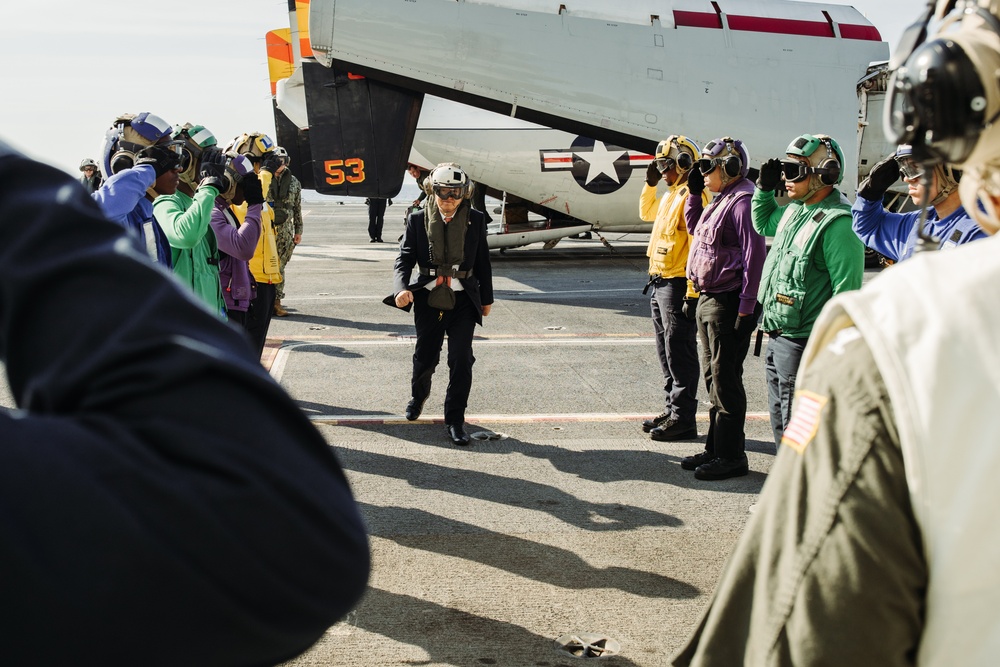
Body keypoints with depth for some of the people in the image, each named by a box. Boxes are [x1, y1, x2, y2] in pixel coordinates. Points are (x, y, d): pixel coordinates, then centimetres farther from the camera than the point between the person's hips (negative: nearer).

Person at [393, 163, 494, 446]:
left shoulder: (475, 220, 0)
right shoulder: (418, 219, -2)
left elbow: (482, 261, 7)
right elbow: (405, 257, -5)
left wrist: (486, 298, 11)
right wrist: (402, 288, -22)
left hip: (463, 299, 0)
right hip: (428, 298, 0)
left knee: (461, 359, -6)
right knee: (425, 356, 11)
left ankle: (455, 419, 6)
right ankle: (418, 396, 44)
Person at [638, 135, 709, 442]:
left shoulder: (692, 196, -16)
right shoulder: (671, 195, 15)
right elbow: (646, 213, 37)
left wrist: (692, 293, -24)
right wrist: (650, 184, 20)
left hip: (678, 286, -10)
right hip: (659, 284, 10)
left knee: (680, 354, -4)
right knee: (667, 353, 16)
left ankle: (683, 419, 2)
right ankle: (671, 410, 25)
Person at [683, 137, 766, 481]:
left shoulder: (743, 201, -16)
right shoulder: (721, 200, 15)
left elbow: (754, 254, -21)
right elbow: (695, 230, 31)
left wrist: (746, 307, -23)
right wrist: (693, 194, 16)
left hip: (727, 303, -10)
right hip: (708, 301, 10)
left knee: (726, 381, -5)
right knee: (713, 377, 16)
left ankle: (731, 456, 3)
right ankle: (715, 449, 25)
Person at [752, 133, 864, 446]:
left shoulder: (838, 224, -20)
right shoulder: (795, 210, 10)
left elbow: (846, 292, -22)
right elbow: (762, 223, 34)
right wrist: (764, 187, 16)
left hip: (803, 345, -10)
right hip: (777, 339, 10)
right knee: (780, 423, 20)